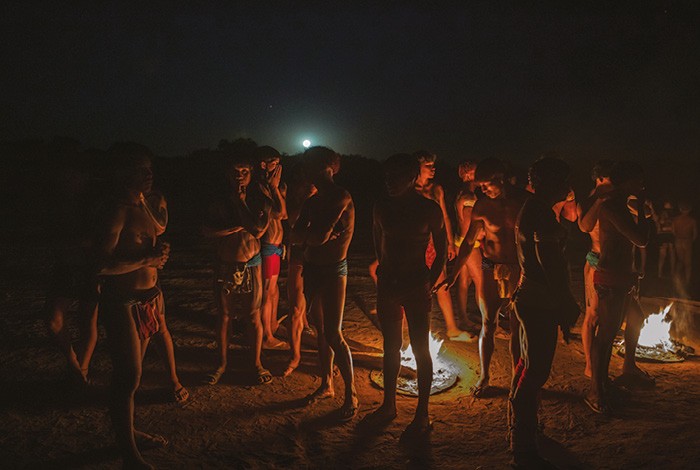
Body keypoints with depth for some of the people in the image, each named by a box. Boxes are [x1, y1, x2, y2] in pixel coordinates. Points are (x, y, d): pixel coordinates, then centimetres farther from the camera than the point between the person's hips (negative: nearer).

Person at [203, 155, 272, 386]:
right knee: (224, 315, 10)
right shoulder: (220, 203, 2)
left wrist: (241, 202, -14)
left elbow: (259, 228, -17)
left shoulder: (259, 201, -1)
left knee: (254, 316, 5)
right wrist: (238, 228, -19)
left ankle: (256, 363, 20)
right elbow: (207, 231, -12)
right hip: (225, 267, 2)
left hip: (251, 266, -1)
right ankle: (223, 362, 25)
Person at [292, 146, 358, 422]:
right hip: (312, 269, 8)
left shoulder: (341, 198, -15)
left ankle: (351, 396, 5)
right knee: (321, 331, 15)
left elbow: (320, 237, -23)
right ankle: (326, 385, 28)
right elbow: (295, 237, 4)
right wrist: (314, 235, -13)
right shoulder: (314, 200, 10)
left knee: (333, 335, -7)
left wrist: (306, 234, -4)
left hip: (333, 270, -8)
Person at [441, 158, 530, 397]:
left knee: (517, 327, 7)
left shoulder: (525, 200, -7)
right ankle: (484, 377, 21)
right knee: (487, 325, 6)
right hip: (490, 270, 1)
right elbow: (469, 242, 3)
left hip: (518, 271, 0)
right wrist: (454, 273, 1)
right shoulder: (483, 205, -4)